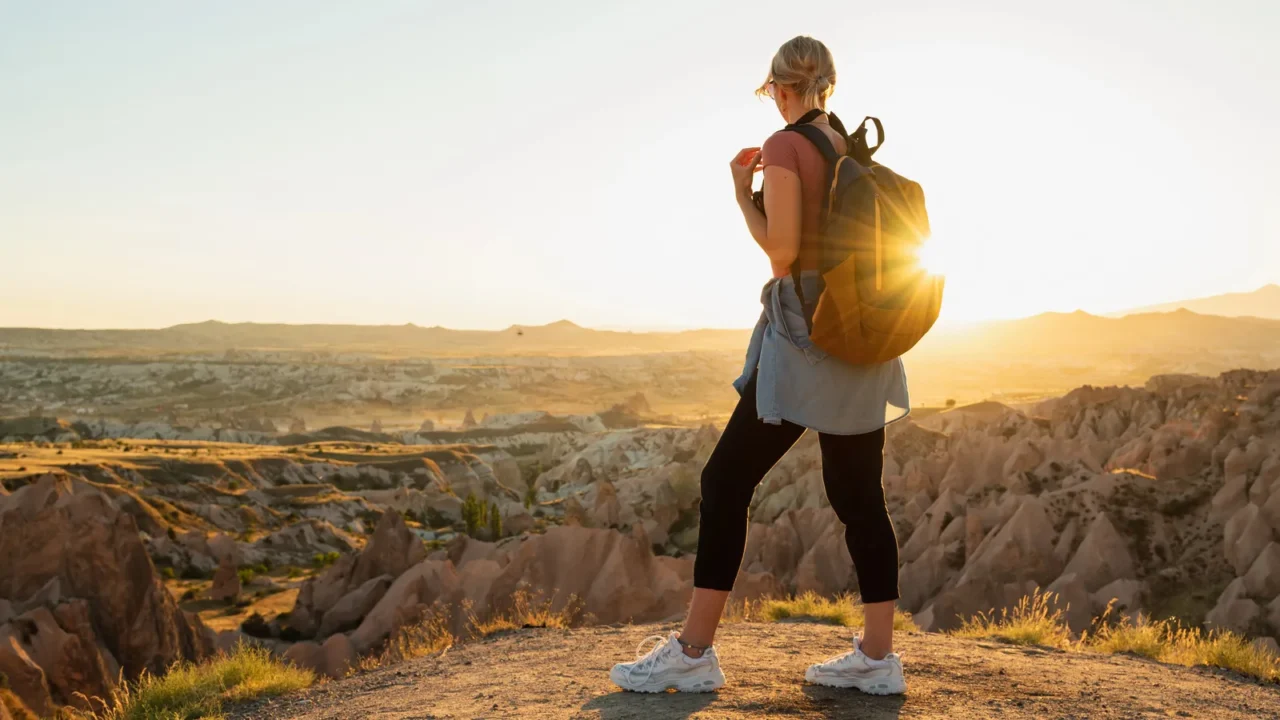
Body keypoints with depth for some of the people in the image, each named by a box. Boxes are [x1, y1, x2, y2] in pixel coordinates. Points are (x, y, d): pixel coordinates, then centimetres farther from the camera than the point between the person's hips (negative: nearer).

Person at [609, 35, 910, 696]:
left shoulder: (784, 146, -8)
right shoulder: (856, 151, 13)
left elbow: (781, 250, -16)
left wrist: (741, 190, -1)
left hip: (807, 332, -8)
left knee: (727, 481, -2)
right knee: (859, 495, 9)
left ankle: (693, 653, 1)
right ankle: (877, 656, 12)